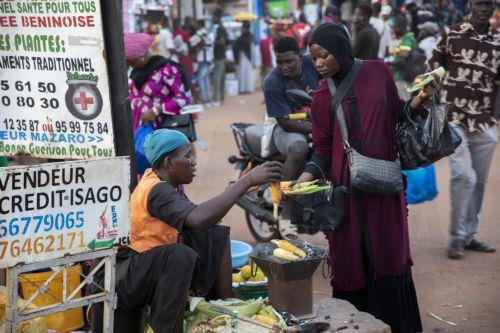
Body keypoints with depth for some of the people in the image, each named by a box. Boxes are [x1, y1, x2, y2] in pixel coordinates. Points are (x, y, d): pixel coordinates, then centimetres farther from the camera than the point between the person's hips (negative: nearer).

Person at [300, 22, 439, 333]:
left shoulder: (378, 71, 1)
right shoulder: (323, 95, 0)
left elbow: (396, 115, 11)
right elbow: (323, 149, 0)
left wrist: (419, 99, -7)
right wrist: (305, 178, -15)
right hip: (347, 187, -1)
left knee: (388, 257, 8)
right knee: (351, 260, 3)